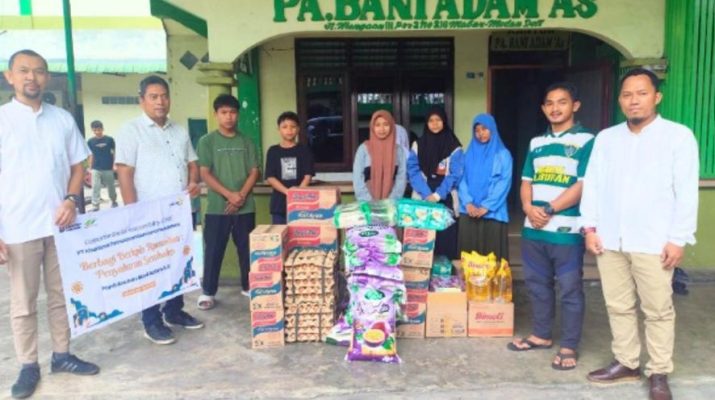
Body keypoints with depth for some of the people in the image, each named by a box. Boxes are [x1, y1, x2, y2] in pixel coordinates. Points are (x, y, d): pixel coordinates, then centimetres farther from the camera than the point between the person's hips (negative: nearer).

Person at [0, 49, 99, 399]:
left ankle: (62, 355, 27)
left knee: (62, 294, 13)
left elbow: (78, 165, 13)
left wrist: (72, 200, -6)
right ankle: (29, 366, 20)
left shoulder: (63, 119, 6)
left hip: (60, 224, 3)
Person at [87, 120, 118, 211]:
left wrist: (114, 165, -2)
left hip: (108, 169, -1)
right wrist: (90, 168, 4)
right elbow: (91, 155, 6)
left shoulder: (109, 140, -5)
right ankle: (95, 207, -1)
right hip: (96, 169, 1)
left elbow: (114, 153, 1)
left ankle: (114, 202, 35)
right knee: (95, 188, -4)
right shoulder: (90, 142, 1)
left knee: (111, 187, 13)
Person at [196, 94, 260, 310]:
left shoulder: (246, 142, 7)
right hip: (217, 207, -2)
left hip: (245, 207, 2)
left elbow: (255, 171, 4)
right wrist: (229, 195, -16)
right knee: (213, 250, 3)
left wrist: (241, 195, -10)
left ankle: (248, 286, 24)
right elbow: (205, 174, -6)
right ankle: (208, 292, 14)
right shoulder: (207, 141, 0)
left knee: (247, 248, 9)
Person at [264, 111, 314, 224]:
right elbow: (270, 178, -1)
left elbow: (308, 176, -1)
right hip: (279, 203, 1)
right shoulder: (273, 151, 6)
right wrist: (288, 192, -16)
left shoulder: (304, 150, 5)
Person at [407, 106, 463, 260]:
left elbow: (455, 175, -4)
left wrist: (438, 195, -14)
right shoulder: (418, 145, 7)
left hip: (446, 200, -1)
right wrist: (427, 194, -12)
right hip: (423, 199, 1)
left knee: (446, 238, -4)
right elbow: (413, 171, -1)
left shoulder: (454, 146, 3)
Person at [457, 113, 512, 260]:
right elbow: (462, 180, 7)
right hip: (468, 213, 3)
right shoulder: (470, 154, 14)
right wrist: (468, 203, -9)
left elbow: (504, 184, -5)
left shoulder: (503, 155, 3)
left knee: (492, 256, -2)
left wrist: (485, 207, -13)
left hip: (493, 214, -3)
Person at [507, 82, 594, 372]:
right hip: (533, 228, 6)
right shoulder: (536, 142, 13)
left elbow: (583, 185, -12)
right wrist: (529, 207, -7)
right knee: (537, 284, 16)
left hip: (567, 230, -6)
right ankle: (541, 335, 32)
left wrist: (549, 209, -15)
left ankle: (569, 347, 15)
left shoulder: (586, 141, -5)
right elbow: (526, 181, 12)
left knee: (570, 289, 3)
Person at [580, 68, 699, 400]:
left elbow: (686, 192, -5)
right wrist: (590, 227, 2)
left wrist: (678, 238, -9)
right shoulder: (606, 138, 11)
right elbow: (593, 184, 10)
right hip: (609, 240, 4)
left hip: (653, 242, -4)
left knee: (658, 310, 5)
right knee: (618, 306, 13)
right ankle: (626, 362, 28)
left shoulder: (678, 136, -1)